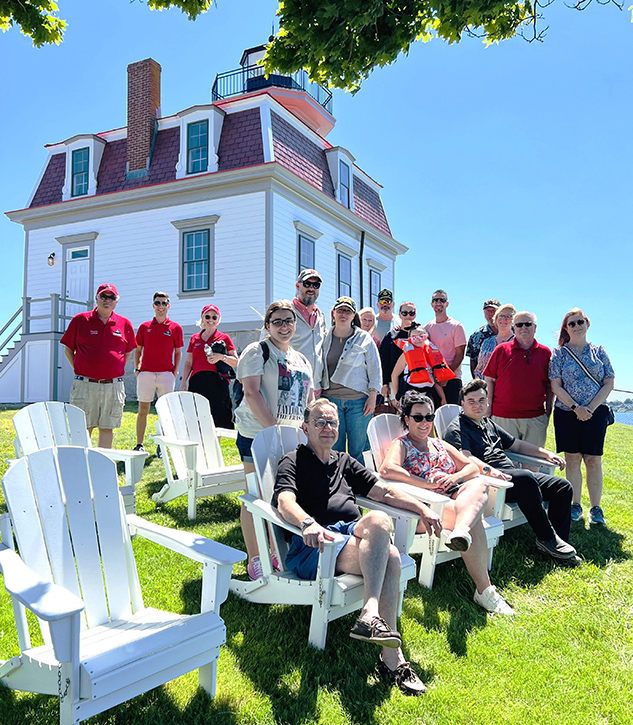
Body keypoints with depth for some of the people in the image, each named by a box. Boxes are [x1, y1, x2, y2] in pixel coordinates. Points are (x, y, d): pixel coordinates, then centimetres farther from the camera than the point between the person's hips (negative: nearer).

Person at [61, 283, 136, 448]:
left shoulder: (124, 324, 7)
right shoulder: (80, 320, 3)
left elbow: (128, 352, 19)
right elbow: (68, 349, 11)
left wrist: (116, 370, 9)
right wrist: (79, 370, 3)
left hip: (113, 385, 2)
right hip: (85, 385, -1)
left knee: (107, 428, 8)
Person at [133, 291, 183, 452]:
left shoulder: (175, 328, 7)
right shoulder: (144, 327, 10)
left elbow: (178, 352, 10)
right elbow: (138, 350, 15)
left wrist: (175, 372, 0)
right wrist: (137, 369, 3)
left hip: (166, 374, -1)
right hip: (146, 373, 1)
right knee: (143, 410, 4)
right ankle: (139, 445, 12)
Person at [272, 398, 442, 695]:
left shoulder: (345, 462, 29)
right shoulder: (293, 461, 10)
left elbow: (383, 491, 24)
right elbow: (285, 500, -11)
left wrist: (422, 508, 10)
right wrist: (307, 523, -33)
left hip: (354, 537, 5)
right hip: (315, 545, -5)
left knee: (389, 556, -29)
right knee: (378, 520, -31)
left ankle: (391, 657, -29)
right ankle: (371, 614, -41)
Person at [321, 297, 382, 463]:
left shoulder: (364, 338, 4)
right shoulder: (325, 338, 10)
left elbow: (375, 368, 4)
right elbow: (319, 368, 16)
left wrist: (372, 396, -4)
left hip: (358, 400, -2)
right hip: (331, 399, 2)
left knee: (359, 448, 1)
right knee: (334, 448, 3)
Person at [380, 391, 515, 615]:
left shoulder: (439, 444, 25)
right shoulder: (401, 445, 6)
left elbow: (473, 468, 17)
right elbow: (386, 470, -18)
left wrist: (454, 478, -6)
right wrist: (428, 483, -19)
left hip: (452, 499, 6)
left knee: (479, 484, -26)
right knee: (474, 519, -30)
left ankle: (461, 531, -52)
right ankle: (484, 589, -29)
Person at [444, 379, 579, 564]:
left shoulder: (489, 424, 28)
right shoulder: (456, 428, 2)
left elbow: (517, 445, 34)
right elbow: (465, 458, -16)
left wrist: (547, 454, 23)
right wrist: (488, 470, -34)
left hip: (512, 473, 9)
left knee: (563, 486, -3)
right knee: (526, 478, -35)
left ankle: (558, 540, -6)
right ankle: (547, 538, -22)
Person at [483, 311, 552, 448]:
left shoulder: (545, 353, 7)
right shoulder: (501, 350, 4)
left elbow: (550, 386, 11)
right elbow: (489, 380, 4)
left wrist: (548, 411, 6)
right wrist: (489, 410, -1)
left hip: (535, 419, 2)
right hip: (503, 417, -1)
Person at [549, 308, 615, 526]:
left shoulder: (598, 351, 7)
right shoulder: (560, 353, 3)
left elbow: (609, 383, 3)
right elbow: (556, 386, -2)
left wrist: (591, 408, -8)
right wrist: (576, 408, -12)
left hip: (596, 413, 0)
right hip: (567, 413, 0)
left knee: (593, 460, 1)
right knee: (572, 459, 3)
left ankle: (596, 508, 9)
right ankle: (575, 505, 13)